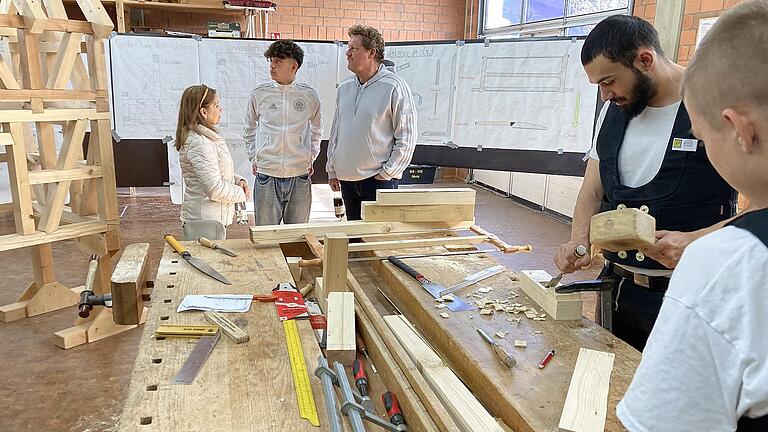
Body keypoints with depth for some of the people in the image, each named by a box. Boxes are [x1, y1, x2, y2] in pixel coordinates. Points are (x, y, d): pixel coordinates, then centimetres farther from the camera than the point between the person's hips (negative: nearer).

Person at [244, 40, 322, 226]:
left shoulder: (310, 95, 1)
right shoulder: (259, 94, 1)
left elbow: (316, 129, 18)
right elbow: (250, 129, 16)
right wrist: (254, 158, 9)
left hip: (300, 175, 1)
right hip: (266, 174, 0)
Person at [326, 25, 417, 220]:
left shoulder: (394, 87, -10)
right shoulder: (344, 88, 10)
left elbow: (406, 139, -10)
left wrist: (387, 173, -12)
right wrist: (332, 170, 14)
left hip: (378, 179, -6)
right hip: (347, 178, 6)